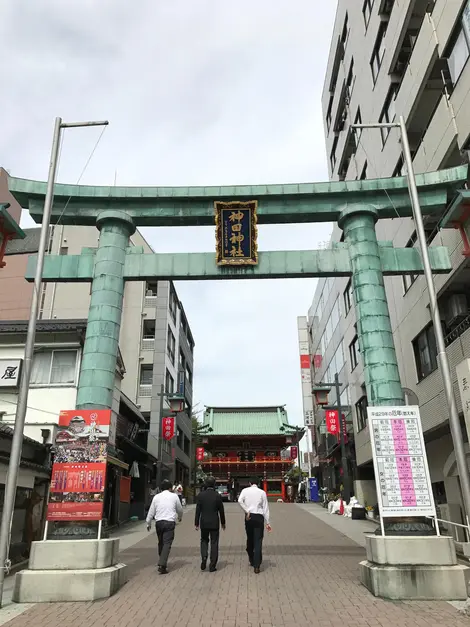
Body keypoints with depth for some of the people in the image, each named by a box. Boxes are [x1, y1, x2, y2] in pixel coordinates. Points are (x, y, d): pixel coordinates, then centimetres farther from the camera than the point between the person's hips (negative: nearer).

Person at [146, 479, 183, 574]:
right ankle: (162, 565, -15)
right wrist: (180, 517, 35)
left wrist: (148, 523, 23)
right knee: (167, 543, -4)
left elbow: (151, 511, 9)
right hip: (170, 522, -3)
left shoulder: (156, 497, 6)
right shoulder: (174, 496, 2)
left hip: (159, 522, 3)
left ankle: (162, 563, 28)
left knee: (161, 543, 18)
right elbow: (180, 509, 15)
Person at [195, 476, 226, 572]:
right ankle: (212, 566, 9)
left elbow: (198, 510, -4)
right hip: (214, 523, -1)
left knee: (204, 540, 20)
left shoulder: (200, 495, -6)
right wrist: (223, 523, 11)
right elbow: (221, 511, -1)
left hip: (204, 523, 1)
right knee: (214, 543, 8)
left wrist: (196, 523, 3)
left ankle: (204, 558, -2)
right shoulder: (218, 496, -8)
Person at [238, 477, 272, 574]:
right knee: (258, 541, 0)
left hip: (249, 517, 1)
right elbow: (265, 508, 2)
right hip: (259, 517, -1)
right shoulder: (262, 492, 2)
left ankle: (252, 561, 32)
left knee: (249, 539, 19)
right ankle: (257, 566, -5)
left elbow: (240, 501, -15)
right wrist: (267, 522, 5)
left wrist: (247, 511, -8)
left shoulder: (245, 491, 3)